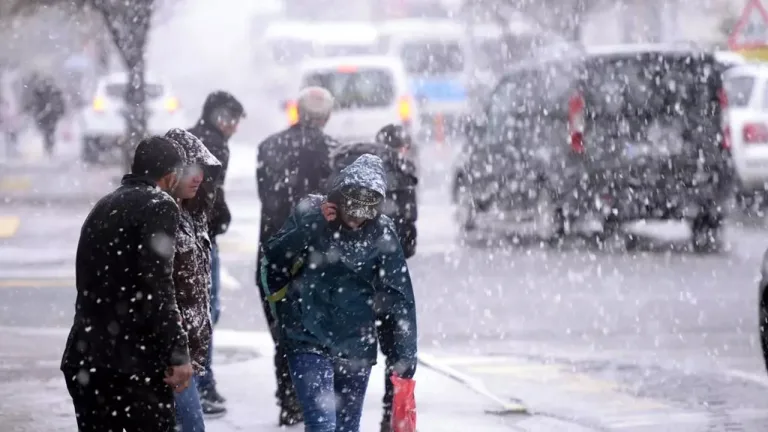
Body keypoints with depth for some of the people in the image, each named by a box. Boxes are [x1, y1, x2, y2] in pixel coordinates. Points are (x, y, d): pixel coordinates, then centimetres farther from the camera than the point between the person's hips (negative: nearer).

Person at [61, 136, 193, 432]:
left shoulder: (102, 208, 19)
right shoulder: (158, 207, -6)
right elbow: (156, 287, -16)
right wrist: (178, 353, -16)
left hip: (84, 362, 8)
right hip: (135, 362, -7)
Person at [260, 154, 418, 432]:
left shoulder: (381, 233, -4)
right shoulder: (309, 214, -5)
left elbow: (398, 296, 0)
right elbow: (273, 260, -11)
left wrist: (405, 354, -1)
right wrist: (311, 226, -22)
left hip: (356, 348, 2)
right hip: (308, 341, -2)